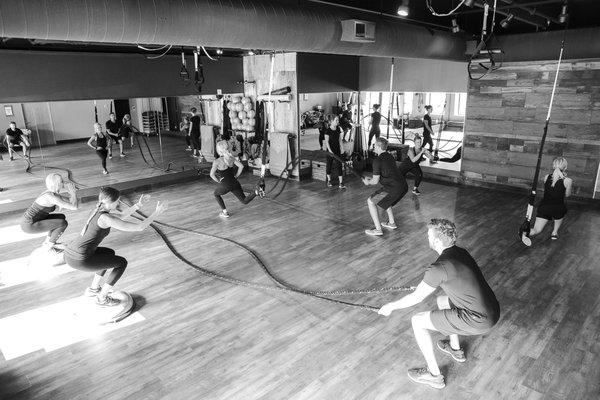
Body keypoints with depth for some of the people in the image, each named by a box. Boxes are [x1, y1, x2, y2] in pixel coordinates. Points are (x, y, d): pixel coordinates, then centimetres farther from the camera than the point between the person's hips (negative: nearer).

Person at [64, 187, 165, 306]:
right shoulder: (106, 218, -20)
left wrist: (138, 204, 16)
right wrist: (157, 213, -8)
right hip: (80, 260, -9)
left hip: (69, 254, 9)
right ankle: (102, 298, 18)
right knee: (122, 262, 7)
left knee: (110, 253, 31)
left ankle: (93, 289, 36)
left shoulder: (97, 210, 10)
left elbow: (121, 216, 26)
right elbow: (139, 227, -19)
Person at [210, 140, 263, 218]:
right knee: (244, 201, 14)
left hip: (225, 185, -4)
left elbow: (212, 174, -11)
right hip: (235, 183, 5)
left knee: (216, 194, 28)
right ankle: (256, 192, -15)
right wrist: (236, 176, 10)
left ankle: (225, 212, 22)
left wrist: (218, 181, 3)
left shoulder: (217, 161, -11)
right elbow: (241, 166, 2)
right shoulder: (231, 158, 2)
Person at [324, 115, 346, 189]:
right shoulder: (328, 130, -10)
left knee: (339, 165, -1)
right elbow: (326, 141, -12)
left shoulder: (338, 129, 4)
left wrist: (342, 148, 8)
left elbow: (340, 139, 11)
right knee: (329, 164, 9)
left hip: (337, 150, 3)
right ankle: (329, 180, 27)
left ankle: (341, 183, -2)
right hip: (330, 150, -3)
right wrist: (330, 150, -19)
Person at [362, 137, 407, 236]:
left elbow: (375, 181, -7)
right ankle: (392, 223, 36)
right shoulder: (390, 157, 19)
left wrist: (368, 182, 15)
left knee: (370, 201, 1)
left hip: (394, 189, -9)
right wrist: (371, 179, 32)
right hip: (404, 186, 9)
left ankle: (378, 229, -1)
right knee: (385, 200, 33)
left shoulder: (378, 161, -8)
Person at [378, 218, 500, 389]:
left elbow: (416, 298, -9)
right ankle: (456, 350, 45)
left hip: (478, 322, -9)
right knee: (442, 300, 30)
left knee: (417, 321, 1)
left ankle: (434, 375, 14)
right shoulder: (462, 252, 5)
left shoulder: (439, 268, -20)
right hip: (493, 310, 9)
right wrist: (426, 283, 38)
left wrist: (391, 306, 7)